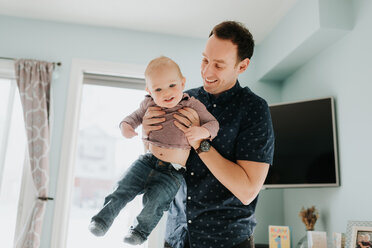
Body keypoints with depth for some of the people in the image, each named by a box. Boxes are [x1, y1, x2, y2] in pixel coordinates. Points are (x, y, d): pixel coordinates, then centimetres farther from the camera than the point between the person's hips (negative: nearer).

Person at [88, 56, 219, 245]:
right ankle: (103, 218, 11)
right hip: (149, 160, 3)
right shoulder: (149, 104, 3)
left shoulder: (192, 106, -8)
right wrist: (126, 125, -2)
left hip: (173, 170, -3)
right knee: (125, 187, -8)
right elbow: (136, 116, 21)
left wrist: (202, 132, -26)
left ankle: (142, 230, 11)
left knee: (154, 200, -15)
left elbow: (213, 123, -3)